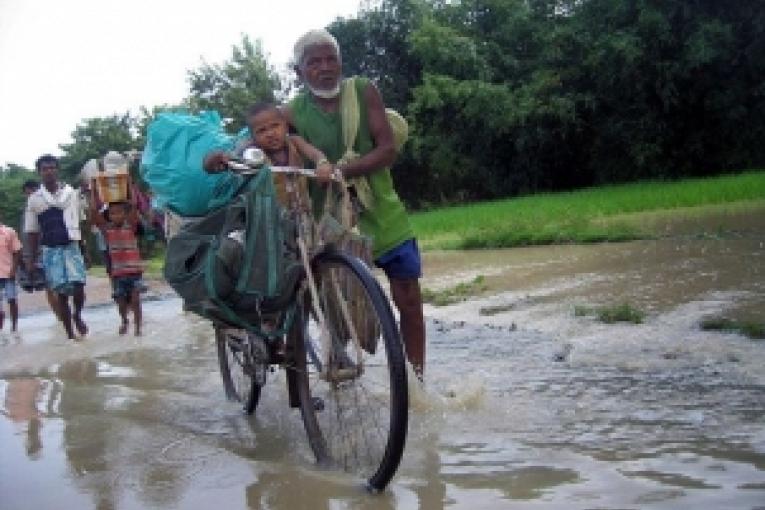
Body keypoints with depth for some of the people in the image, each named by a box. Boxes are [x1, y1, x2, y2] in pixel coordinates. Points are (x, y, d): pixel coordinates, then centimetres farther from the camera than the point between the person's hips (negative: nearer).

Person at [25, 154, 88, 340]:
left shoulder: (71, 193, 3)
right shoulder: (34, 199, 2)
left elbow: (82, 220, 9)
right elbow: (32, 231, 7)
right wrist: (32, 260, 5)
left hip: (71, 246, 0)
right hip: (50, 250, 0)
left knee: (78, 285, -16)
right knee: (61, 293, -1)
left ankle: (77, 315, 15)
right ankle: (70, 334, 9)